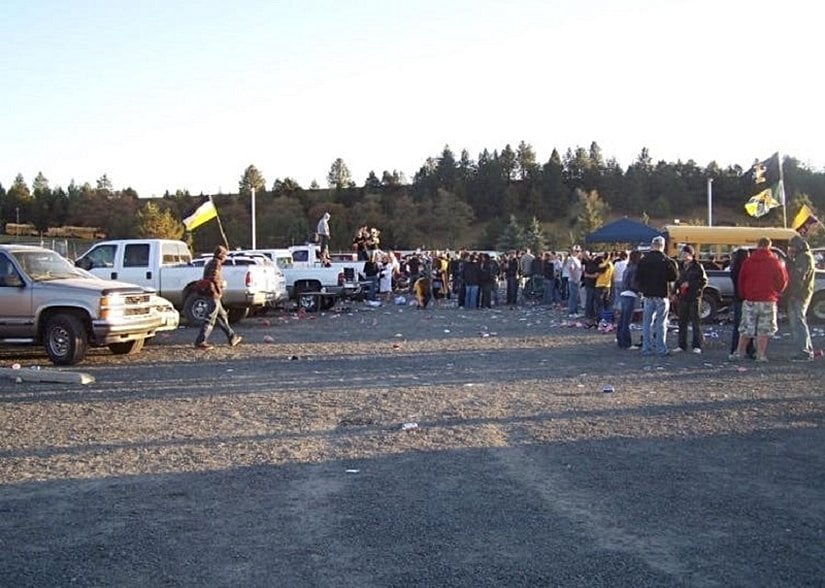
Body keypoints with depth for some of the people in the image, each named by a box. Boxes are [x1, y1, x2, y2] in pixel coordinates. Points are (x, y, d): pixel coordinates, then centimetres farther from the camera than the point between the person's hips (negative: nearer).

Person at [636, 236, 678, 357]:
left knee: (647, 322, 9)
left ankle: (646, 348, 10)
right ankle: (661, 349, 1)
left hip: (648, 294, 3)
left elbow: (638, 277, 4)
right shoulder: (666, 260, -10)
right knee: (661, 323, 1)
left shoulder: (644, 260, 1)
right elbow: (674, 276, -7)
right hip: (661, 295, -3)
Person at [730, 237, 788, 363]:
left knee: (746, 328, 9)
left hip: (750, 300, 2)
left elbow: (740, 281, 4)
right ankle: (761, 355, 4)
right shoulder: (775, 263, -4)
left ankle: (738, 353, 10)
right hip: (768, 301, -2)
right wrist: (775, 292, 22)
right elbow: (782, 281, 4)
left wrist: (744, 295, 17)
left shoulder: (748, 262, 0)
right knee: (764, 329, 5)